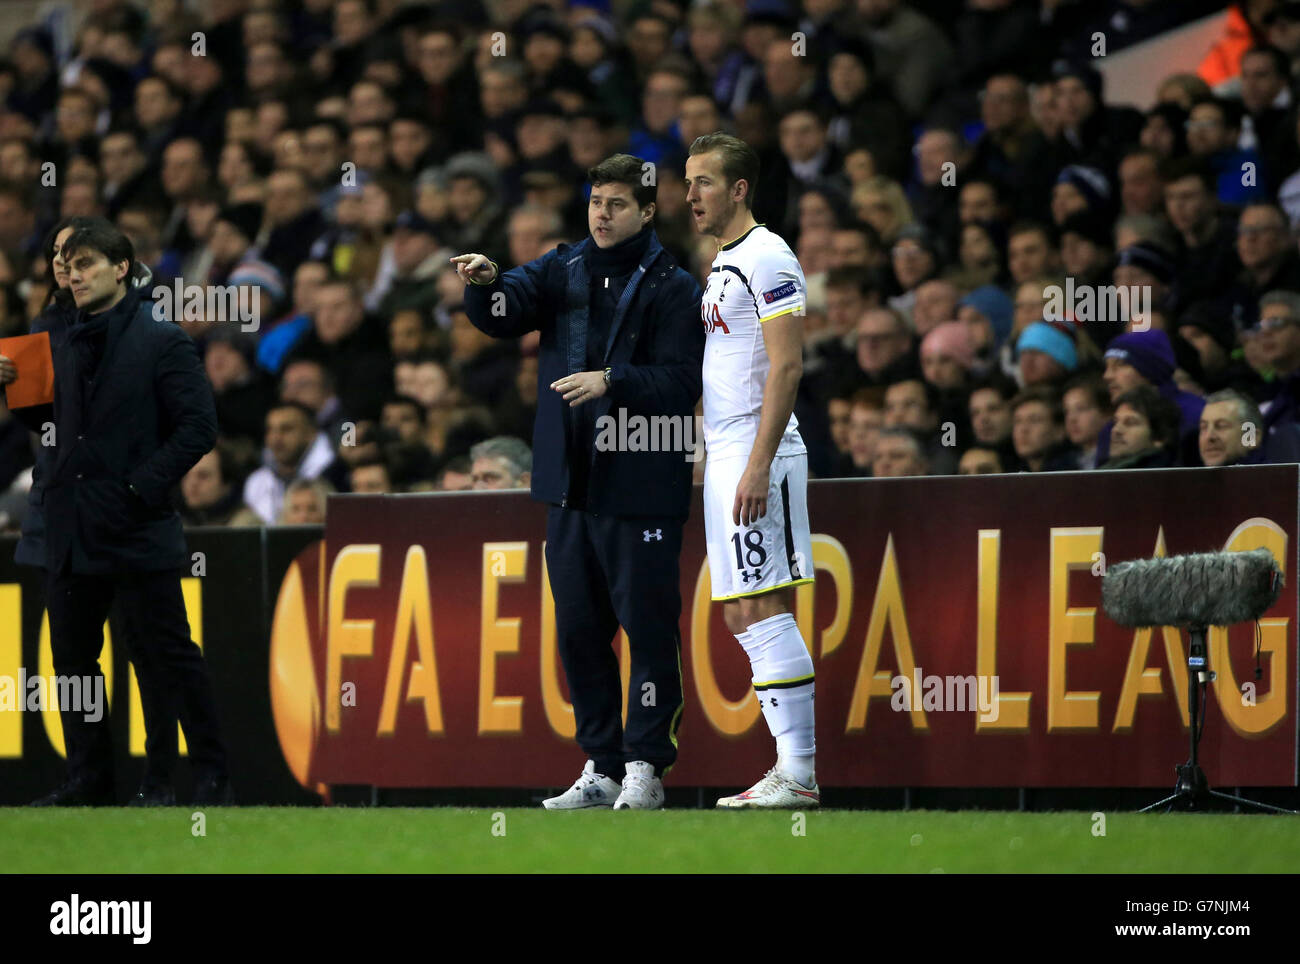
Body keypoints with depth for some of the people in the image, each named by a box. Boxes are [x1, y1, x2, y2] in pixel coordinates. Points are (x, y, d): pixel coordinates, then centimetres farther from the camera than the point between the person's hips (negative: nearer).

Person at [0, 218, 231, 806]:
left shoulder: (162, 343, -5)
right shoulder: (70, 346, 14)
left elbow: (198, 426, -10)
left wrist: (142, 487, -16)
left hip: (137, 530, -6)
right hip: (73, 531, 6)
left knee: (167, 657, -3)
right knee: (73, 656, 8)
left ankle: (211, 775, 3)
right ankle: (88, 776, 17)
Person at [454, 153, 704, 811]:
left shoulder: (672, 288, -4)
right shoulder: (562, 271, 11)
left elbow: (681, 383, -10)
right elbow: (503, 313, -2)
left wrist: (611, 380, -22)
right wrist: (485, 283, -23)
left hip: (641, 485, -6)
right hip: (570, 483, 6)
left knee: (647, 626, -4)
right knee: (578, 629, 9)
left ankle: (645, 765, 0)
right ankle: (600, 767, 16)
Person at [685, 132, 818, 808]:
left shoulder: (767, 258, -10)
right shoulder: (723, 264, 20)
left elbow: (786, 368, -18)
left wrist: (757, 465, -24)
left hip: (758, 453, -10)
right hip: (725, 458, 10)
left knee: (765, 611, -12)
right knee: (740, 615, 9)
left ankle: (799, 775, -13)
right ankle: (790, 768, 11)